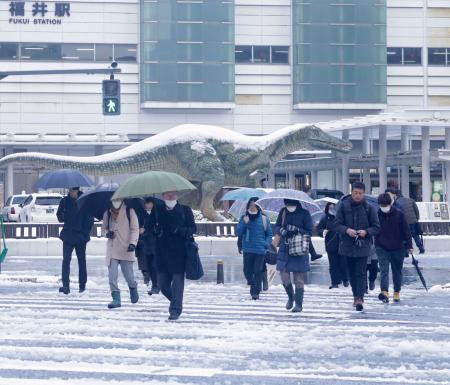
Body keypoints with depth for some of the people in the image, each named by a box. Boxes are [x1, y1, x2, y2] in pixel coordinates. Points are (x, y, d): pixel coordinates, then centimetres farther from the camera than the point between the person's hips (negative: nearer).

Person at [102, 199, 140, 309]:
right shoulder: (108, 213, 9)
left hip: (126, 249, -3)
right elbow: (103, 228, 19)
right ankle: (116, 298, -4)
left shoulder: (129, 211, -1)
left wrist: (132, 243, -17)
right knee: (112, 276, -8)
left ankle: (133, 288, 35)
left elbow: (135, 229, -4)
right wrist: (107, 233, -5)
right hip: (112, 249, 3)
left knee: (128, 275, 4)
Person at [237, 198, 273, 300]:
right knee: (247, 271, 4)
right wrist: (244, 223, -15)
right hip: (248, 249, 1)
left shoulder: (264, 219, 3)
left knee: (258, 271, -6)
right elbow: (239, 233, 0)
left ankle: (256, 292, -2)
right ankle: (252, 284, 32)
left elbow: (269, 234, 11)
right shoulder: (244, 218, 5)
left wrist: (267, 244, -6)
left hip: (260, 250, -1)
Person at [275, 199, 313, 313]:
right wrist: (281, 230, -13)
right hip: (285, 249, 3)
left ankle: (298, 304, 7)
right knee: (284, 276, 0)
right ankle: (291, 297, 27)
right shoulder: (283, 212, 6)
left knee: (299, 279, -1)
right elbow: (276, 227, 9)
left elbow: (309, 232, -4)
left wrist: (298, 230, -20)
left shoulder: (304, 214, -4)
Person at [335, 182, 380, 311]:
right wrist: (347, 230, -19)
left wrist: (366, 232, -17)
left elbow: (376, 227, 2)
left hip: (363, 245, -2)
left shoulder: (369, 208, -2)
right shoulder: (343, 206, 0)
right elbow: (337, 224, 0)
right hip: (348, 244, 2)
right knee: (352, 273, 12)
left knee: (361, 273, -10)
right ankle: (356, 295, 26)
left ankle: (359, 298, -15)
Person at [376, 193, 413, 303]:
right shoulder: (377, 215, -3)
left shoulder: (399, 214, -6)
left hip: (398, 248, 0)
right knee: (384, 270, -13)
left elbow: (406, 230, 0)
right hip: (382, 248, 0)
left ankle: (397, 292, 23)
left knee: (397, 271, 11)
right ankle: (384, 292, -26)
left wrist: (409, 245, -1)